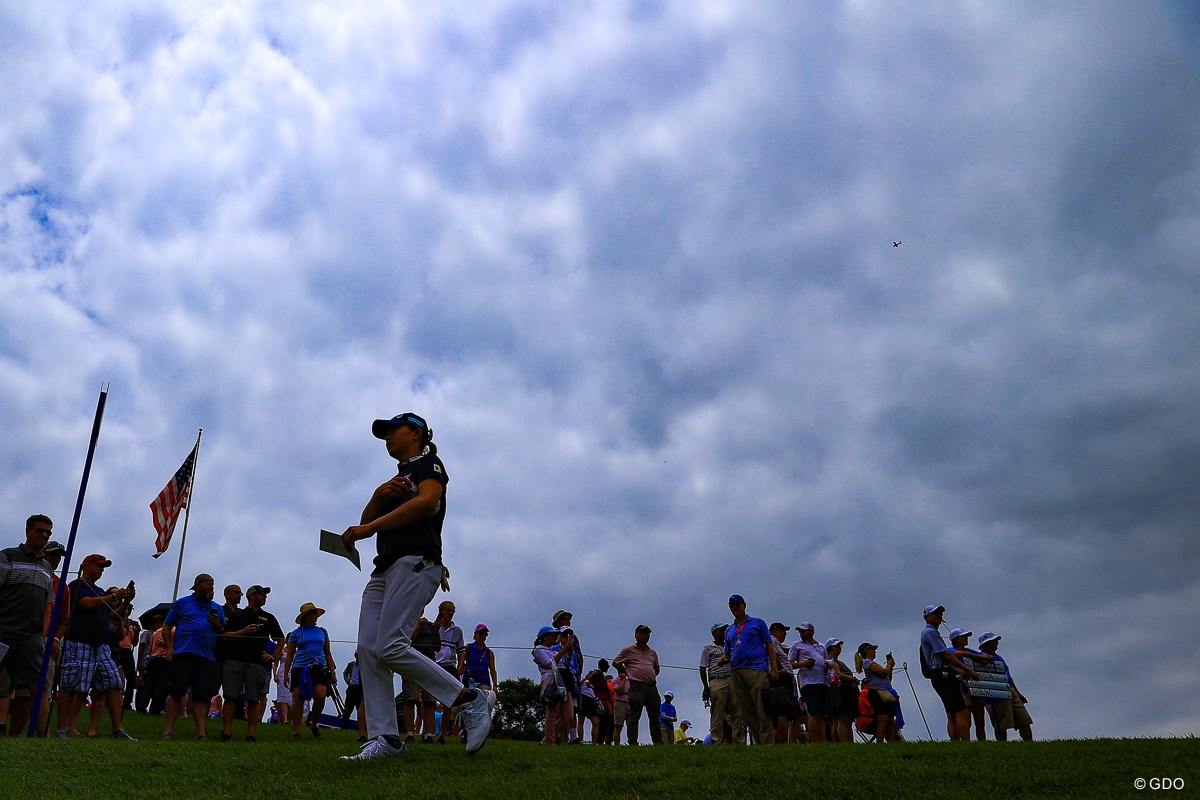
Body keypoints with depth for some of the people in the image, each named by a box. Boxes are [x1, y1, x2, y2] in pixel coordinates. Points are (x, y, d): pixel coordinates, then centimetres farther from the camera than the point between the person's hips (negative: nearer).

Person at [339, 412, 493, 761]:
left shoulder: (428, 463, 6)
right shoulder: (395, 480, 31)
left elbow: (427, 501, -16)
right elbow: (366, 522, 21)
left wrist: (371, 527, -18)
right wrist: (379, 494, 1)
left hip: (416, 561, -9)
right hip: (385, 568, 9)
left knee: (389, 647, -21)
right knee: (368, 650, -6)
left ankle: (471, 699, -13)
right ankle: (385, 738, -7)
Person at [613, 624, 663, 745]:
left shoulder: (652, 653, 21)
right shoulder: (628, 650, 6)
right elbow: (616, 663, 9)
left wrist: (652, 676, 16)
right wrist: (629, 674, 5)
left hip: (652, 686, 6)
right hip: (636, 686, -6)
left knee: (655, 717, 7)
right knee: (634, 716, -9)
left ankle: (658, 743, 10)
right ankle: (632, 743, -13)